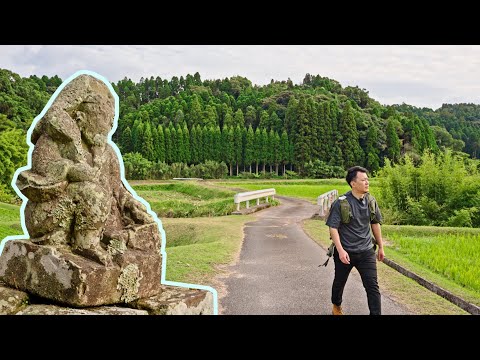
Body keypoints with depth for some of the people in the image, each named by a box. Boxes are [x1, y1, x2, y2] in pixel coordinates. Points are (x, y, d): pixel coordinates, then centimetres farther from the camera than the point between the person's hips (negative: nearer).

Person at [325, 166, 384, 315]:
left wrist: (381, 247, 16)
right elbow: (333, 227, -15)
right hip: (345, 252, -2)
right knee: (339, 282, 19)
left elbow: (375, 223, 12)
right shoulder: (341, 203, -16)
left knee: (373, 286, -6)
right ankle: (336, 307, 47)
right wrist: (340, 250, -23)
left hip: (366, 252, 3)